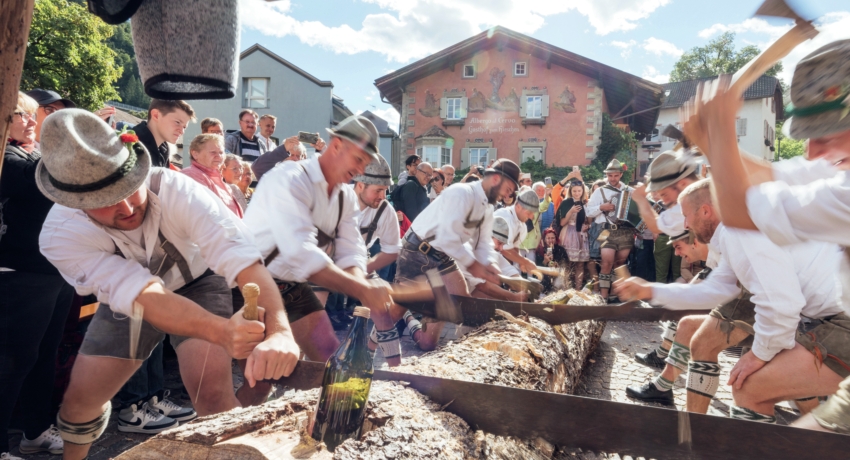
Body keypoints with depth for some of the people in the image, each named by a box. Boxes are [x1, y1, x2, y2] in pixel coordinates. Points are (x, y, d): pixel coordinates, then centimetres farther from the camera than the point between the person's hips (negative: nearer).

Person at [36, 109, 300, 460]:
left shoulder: (175, 190, -34)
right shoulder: (59, 236, -28)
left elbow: (243, 259, -45)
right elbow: (145, 295, -41)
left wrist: (279, 332, -63)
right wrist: (222, 332, -59)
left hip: (197, 281, -2)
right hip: (126, 300, 3)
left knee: (212, 391, -22)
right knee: (80, 400, 9)